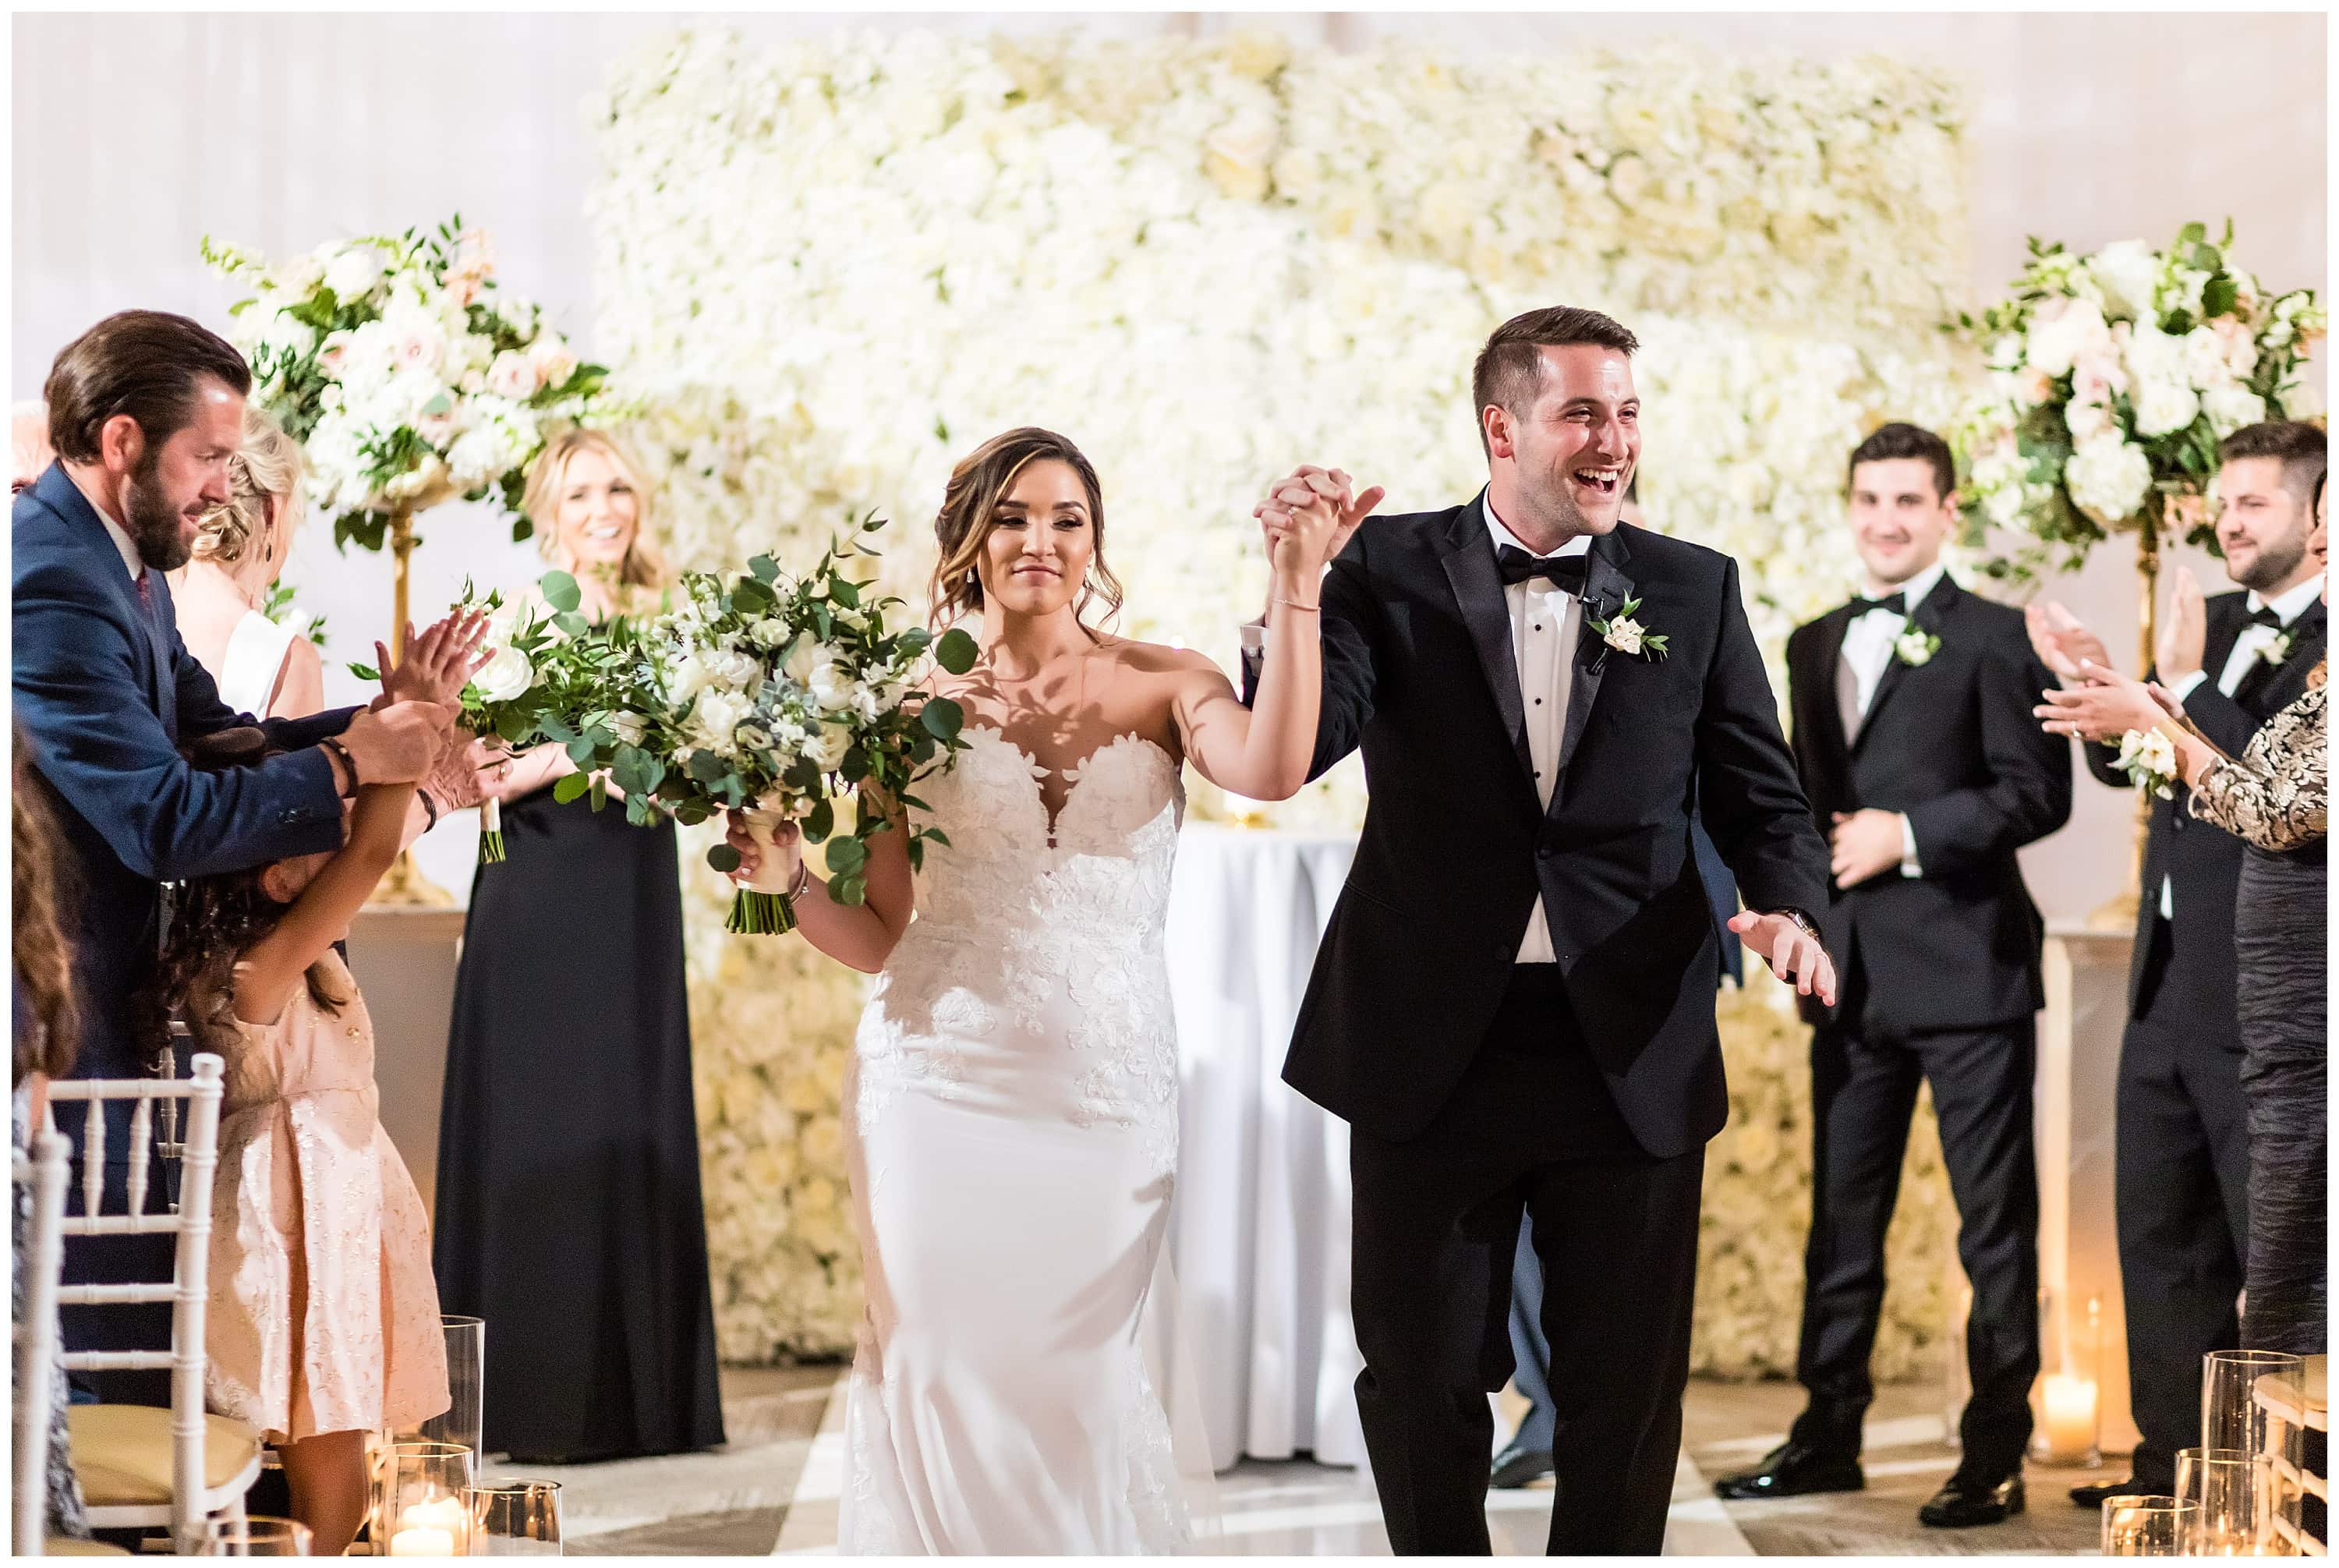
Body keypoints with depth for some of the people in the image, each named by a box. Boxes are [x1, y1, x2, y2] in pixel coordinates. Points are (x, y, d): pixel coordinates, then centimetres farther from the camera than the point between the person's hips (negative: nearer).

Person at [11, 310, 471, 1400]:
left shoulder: (117, 564, 10)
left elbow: (212, 736, 11)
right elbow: (164, 820, -26)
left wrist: (375, 719, -2)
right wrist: (348, 764, -17)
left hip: (103, 1010, 10)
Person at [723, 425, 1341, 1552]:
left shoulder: (1163, 685, 3)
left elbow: (1271, 771, -20)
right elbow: (880, 938, 7)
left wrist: (1298, 591, -23)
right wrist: (786, 876, -11)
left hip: (1106, 1087, 0)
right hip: (942, 1075, 0)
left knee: (1081, 1375, 5)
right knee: (940, 1365, 1)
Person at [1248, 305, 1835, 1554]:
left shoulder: (1693, 590, 4)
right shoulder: (1390, 570, -2)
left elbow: (1761, 796, 4)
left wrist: (1788, 907, -16)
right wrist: (1295, 584, -28)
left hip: (1631, 1058, 1)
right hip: (1431, 1050, -1)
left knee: (1627, 1390, 10)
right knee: (1421, 1381, 12)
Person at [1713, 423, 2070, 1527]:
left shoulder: (1995, 639, -3)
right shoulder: (1815, 647, 17)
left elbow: (2037, 794, -10)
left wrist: (1907, 835, -15)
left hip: (1967, 968, -6)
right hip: (1852, 976, 6)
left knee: (1995, 1224, -1)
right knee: (1842, 1218, 11)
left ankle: (1994, 1457, 5)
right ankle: (1830, 1437, 20)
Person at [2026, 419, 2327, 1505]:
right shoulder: (2212, 623, 13)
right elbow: (2122, 764, 15)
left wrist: (2186, 683, -20)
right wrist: (2097, 688, -3)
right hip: (2169, 983, 8)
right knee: (2160, 1231, 14)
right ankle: (2176, 1457, 23)